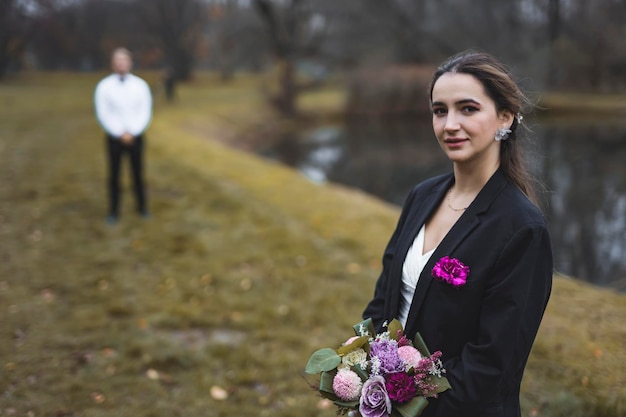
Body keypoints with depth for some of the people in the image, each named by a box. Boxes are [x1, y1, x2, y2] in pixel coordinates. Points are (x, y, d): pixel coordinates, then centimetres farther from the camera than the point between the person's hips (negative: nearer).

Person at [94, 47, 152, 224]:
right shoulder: (104, 86, -7)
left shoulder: (140, 85, -4)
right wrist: (121, 134, -14)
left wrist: (131, 133, -14)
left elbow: (145, 113, -5)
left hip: (135, 137, 1)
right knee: (114, 175, 4)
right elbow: (103, 115, -9)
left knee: (138, 173, 9)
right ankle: (114, 211, 15)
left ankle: (142, 207, 24)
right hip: (114, 138, -1)